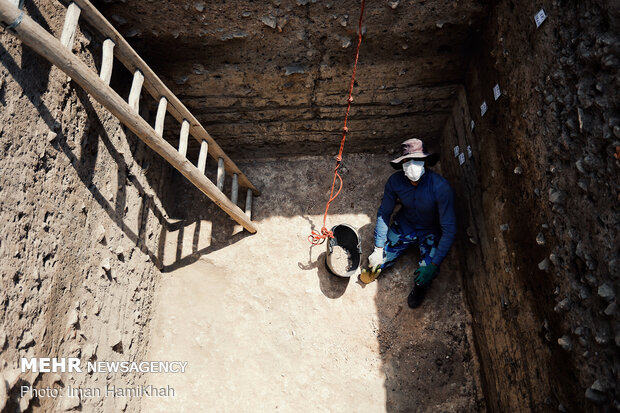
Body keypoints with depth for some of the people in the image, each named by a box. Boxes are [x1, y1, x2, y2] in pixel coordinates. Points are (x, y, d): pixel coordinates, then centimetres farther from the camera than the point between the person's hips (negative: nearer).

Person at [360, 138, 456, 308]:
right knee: (379, 260, -10)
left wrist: (434, 264, -29)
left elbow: (449, 229, -26)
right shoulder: (395, 181, -20)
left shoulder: (441, 187, -31)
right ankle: (376, 264, 29)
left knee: (426, 275, -23)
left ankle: (419, 287, 15)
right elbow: (384, 213, -6)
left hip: (431, 232, -2)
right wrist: (379, 248, -10)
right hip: (404, 225, 3)